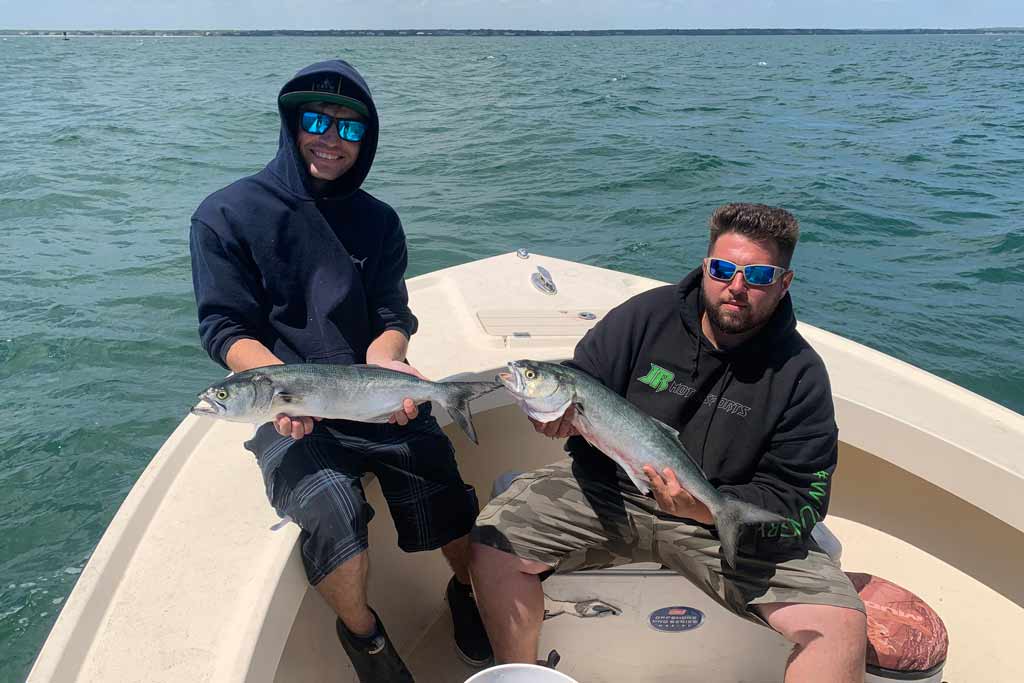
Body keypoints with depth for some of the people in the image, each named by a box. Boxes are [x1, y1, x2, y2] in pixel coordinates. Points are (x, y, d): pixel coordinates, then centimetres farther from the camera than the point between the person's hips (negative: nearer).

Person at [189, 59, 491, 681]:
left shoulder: (377, 220, 9)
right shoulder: (227, 216, -2)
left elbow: (393, 317, 4)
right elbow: (225, 328, -6)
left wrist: (384, 360, -20)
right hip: (288, 414, -3)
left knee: (445, 498, -16)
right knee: (333, 512, -28)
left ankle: (467, 592, 19)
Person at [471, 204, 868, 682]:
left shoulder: (801, 375, -8)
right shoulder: (646, 315, -5)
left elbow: (800, 500, -10)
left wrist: (708, 509, -29)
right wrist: (561, 414, -21)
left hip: (730, 521, 0)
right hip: (610, 489, 1)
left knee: (843, 625, -19)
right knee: (495, 541, -18)